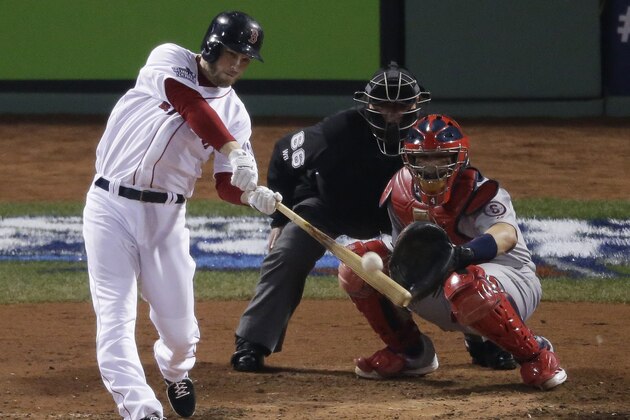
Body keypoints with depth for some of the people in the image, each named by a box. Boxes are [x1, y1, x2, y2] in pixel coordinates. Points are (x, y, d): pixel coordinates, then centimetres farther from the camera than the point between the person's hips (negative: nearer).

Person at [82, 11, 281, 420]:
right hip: (111, 206, -3)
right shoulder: (169, 61, -3)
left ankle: (176, 370, 39)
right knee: (116, 316, -14)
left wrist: (254, 195, -24)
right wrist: (232, 149, -36)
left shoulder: (234, 112, 7)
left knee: (179, 324, 5)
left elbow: (227, 185, -1)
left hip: (167, 217, 3)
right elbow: (192, 106, -23)